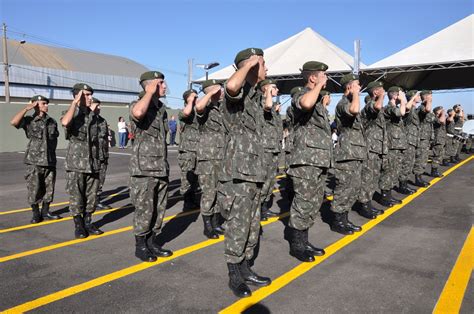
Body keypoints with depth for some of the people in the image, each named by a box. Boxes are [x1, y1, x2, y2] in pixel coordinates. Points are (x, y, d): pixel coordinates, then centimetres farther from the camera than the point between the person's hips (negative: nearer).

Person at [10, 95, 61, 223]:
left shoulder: (52, 121, 8)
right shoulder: (29, 120, -2)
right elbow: (13, 122, -21)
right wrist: (26, 108, -15)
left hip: (50, 161, 4)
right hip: (34, 161, -3)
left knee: (49, 189, 8)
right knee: (34, 189, 0)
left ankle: (45, 211, 21)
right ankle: (36, 214, 14)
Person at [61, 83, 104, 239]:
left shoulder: (93, 115, 11)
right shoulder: (71, 113, -4)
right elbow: (65, 122, -31)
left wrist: (98, 160, 19)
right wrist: (75, 102, -21)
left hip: (93, 163, 5)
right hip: (76, 163, -5)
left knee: (91, 196, 9)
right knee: (76, 197, 2)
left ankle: (88, 223, 21)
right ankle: (78, 226, 13)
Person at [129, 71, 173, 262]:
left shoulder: (161, 108, 14)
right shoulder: (138, 105, -8)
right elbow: (138, 113, -36)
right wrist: (150, 92, -20)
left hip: (161, 168, 7)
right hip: (144, 168, -7)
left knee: (159, 209, 12)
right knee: (144, 210, 0)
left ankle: (153, 242, 24)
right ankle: (140, 245, 14)